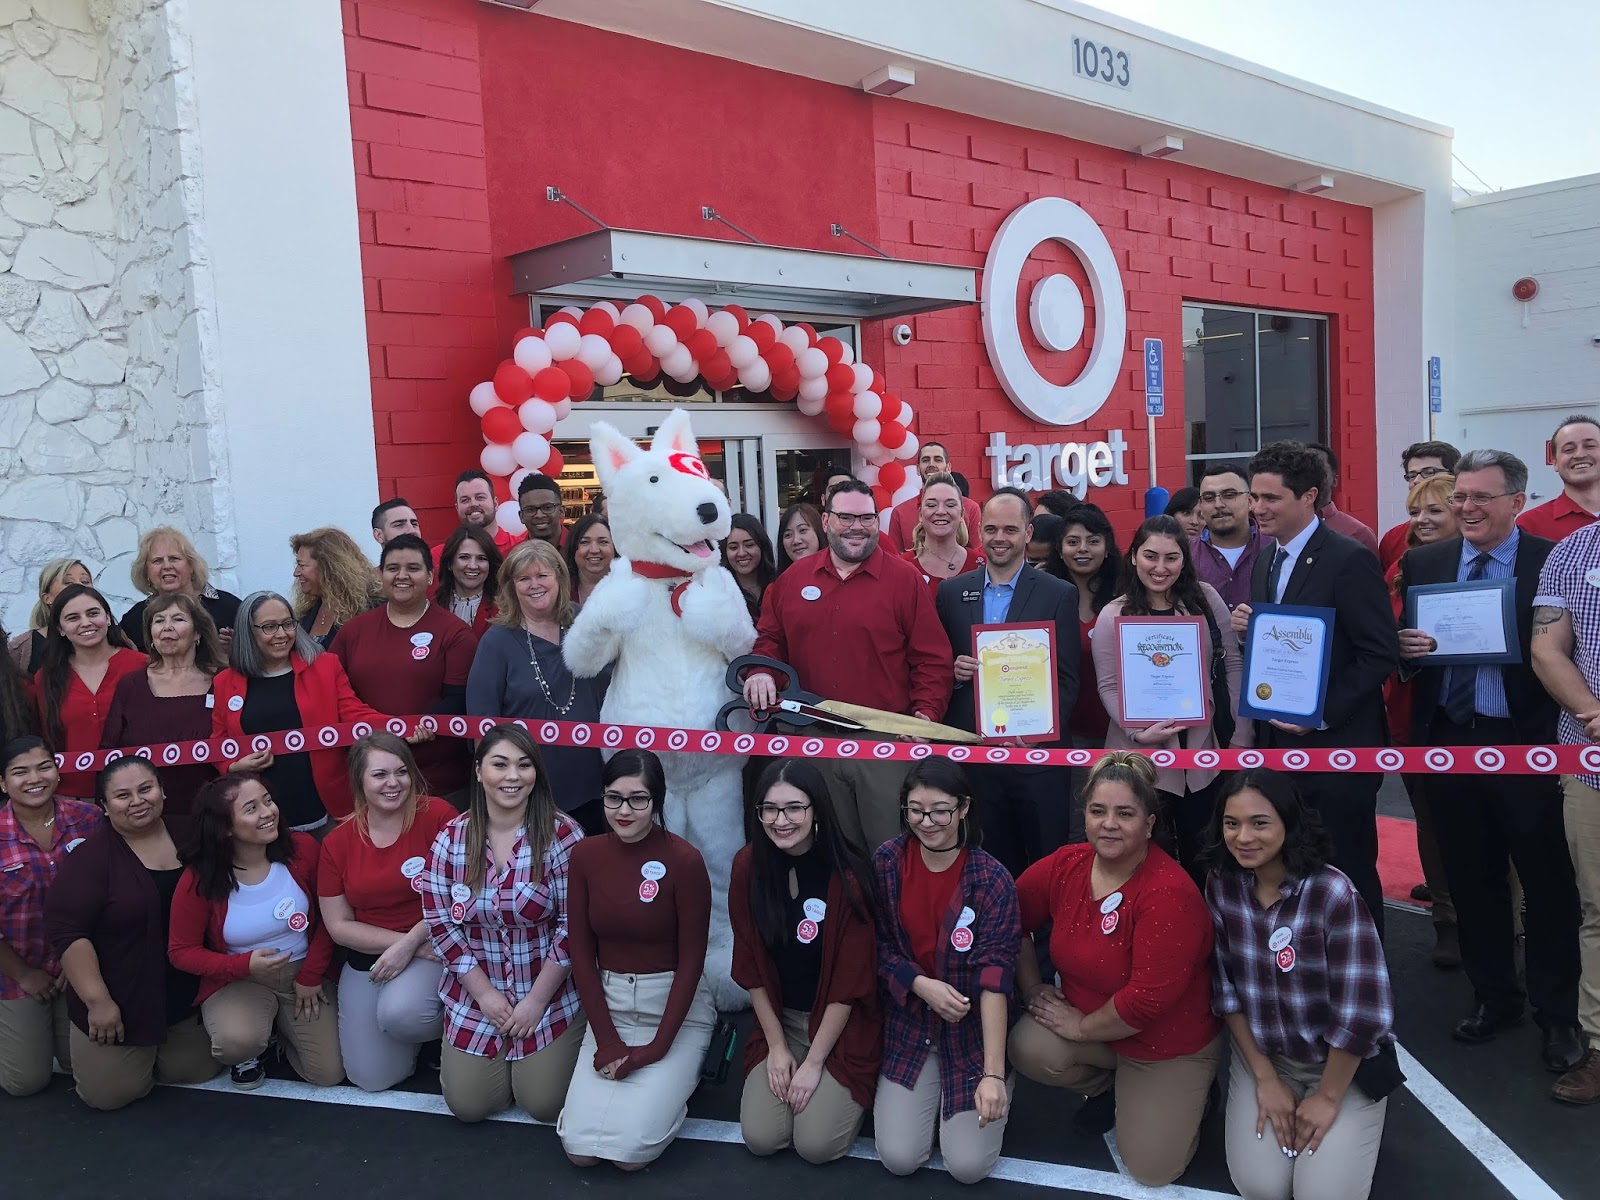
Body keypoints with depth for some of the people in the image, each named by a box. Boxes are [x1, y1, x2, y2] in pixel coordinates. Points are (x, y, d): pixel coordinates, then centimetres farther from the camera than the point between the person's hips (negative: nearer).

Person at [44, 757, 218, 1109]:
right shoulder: (90, 857, -15)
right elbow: (66, 932, -19)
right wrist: (97, 1000, -21)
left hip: (185, 994, 4)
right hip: (120, 999, -4)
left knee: (196, 1072, 8)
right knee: (110, 1093, -1)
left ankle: (156, 1050, 38)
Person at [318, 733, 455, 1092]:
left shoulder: (437, 816, -13)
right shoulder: (336, 842, -2)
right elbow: (339, 926, 0)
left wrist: (410, 943, -19)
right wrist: (399, 941, -13)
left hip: (431, 947, -4)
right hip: (366, 961, 4)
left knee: (399, 1012, -33)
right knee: (371, 1078, 1)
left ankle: (451, 1029, 1)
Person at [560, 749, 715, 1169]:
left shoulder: (684, 860, -16)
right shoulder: (585, 856, -4)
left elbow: (691, 959, -11)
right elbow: (581, 951, 0)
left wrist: (657, 1048, -14)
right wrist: (607, 1040, -7)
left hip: (675, 1008, -4)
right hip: (608, 1005, 4)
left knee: (630, 1150, -15)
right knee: (579, 1147, -8)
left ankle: (679, 1073, 14)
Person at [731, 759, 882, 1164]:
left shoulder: (847, 875, -21)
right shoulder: (747, 867, -10)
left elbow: (850, 979, -16)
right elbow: (751, 965, -2)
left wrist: (814, 1062, -13)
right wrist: (777, 1045, -4)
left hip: (844, 1024, -3)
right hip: (778, 1020, 3)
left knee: (816, 1144, -13)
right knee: (761, 1138, -8)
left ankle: (849, 1091, 16)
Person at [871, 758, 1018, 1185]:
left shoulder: (991, 881, -18)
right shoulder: (886, 863, -9)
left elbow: (994, 979, -22)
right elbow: (879, 948, -1)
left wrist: (993, 1073, -27)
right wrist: (922, 985, -20)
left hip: (974, 1028, -2)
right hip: (908, 1024, 2)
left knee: (969, 1166, -10)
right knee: (899, 1158, -8)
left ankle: (995, 1093, 21)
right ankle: (926, 1096, 23)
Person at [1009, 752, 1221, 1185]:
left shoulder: (1168, 892, -31)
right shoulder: (1065, 866, -13)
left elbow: (1147, 1000, -30)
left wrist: (1082, 1027, -18)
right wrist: (1032, 989, 0)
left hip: (1169, 1046, -5)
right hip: (1083, 1017, 5)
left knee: (1151, 1168, -6)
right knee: (1030, 1050, -24)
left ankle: (1177, 1103, 26)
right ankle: (1108, 1088, 10)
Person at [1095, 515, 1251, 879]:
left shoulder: (1206, 598, 1)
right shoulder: (1113, 616, -4)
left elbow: (1233, 664, 3)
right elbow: (1109, 686, -6)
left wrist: (1241, 736, -1)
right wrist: (1139, 732, -20)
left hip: (1204, 747, 2)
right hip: (1142, 753, -2)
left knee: (1202, 855, 12)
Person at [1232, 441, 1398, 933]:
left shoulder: (1349, 559, -13)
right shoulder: (1265, 560, 11)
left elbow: (1381, 653, -15)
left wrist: (1322, 713, -20)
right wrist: (1245, 628, -4)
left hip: (1336, 744, -7)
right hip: (1278, 742, 7)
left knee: (1348, 874, 5)